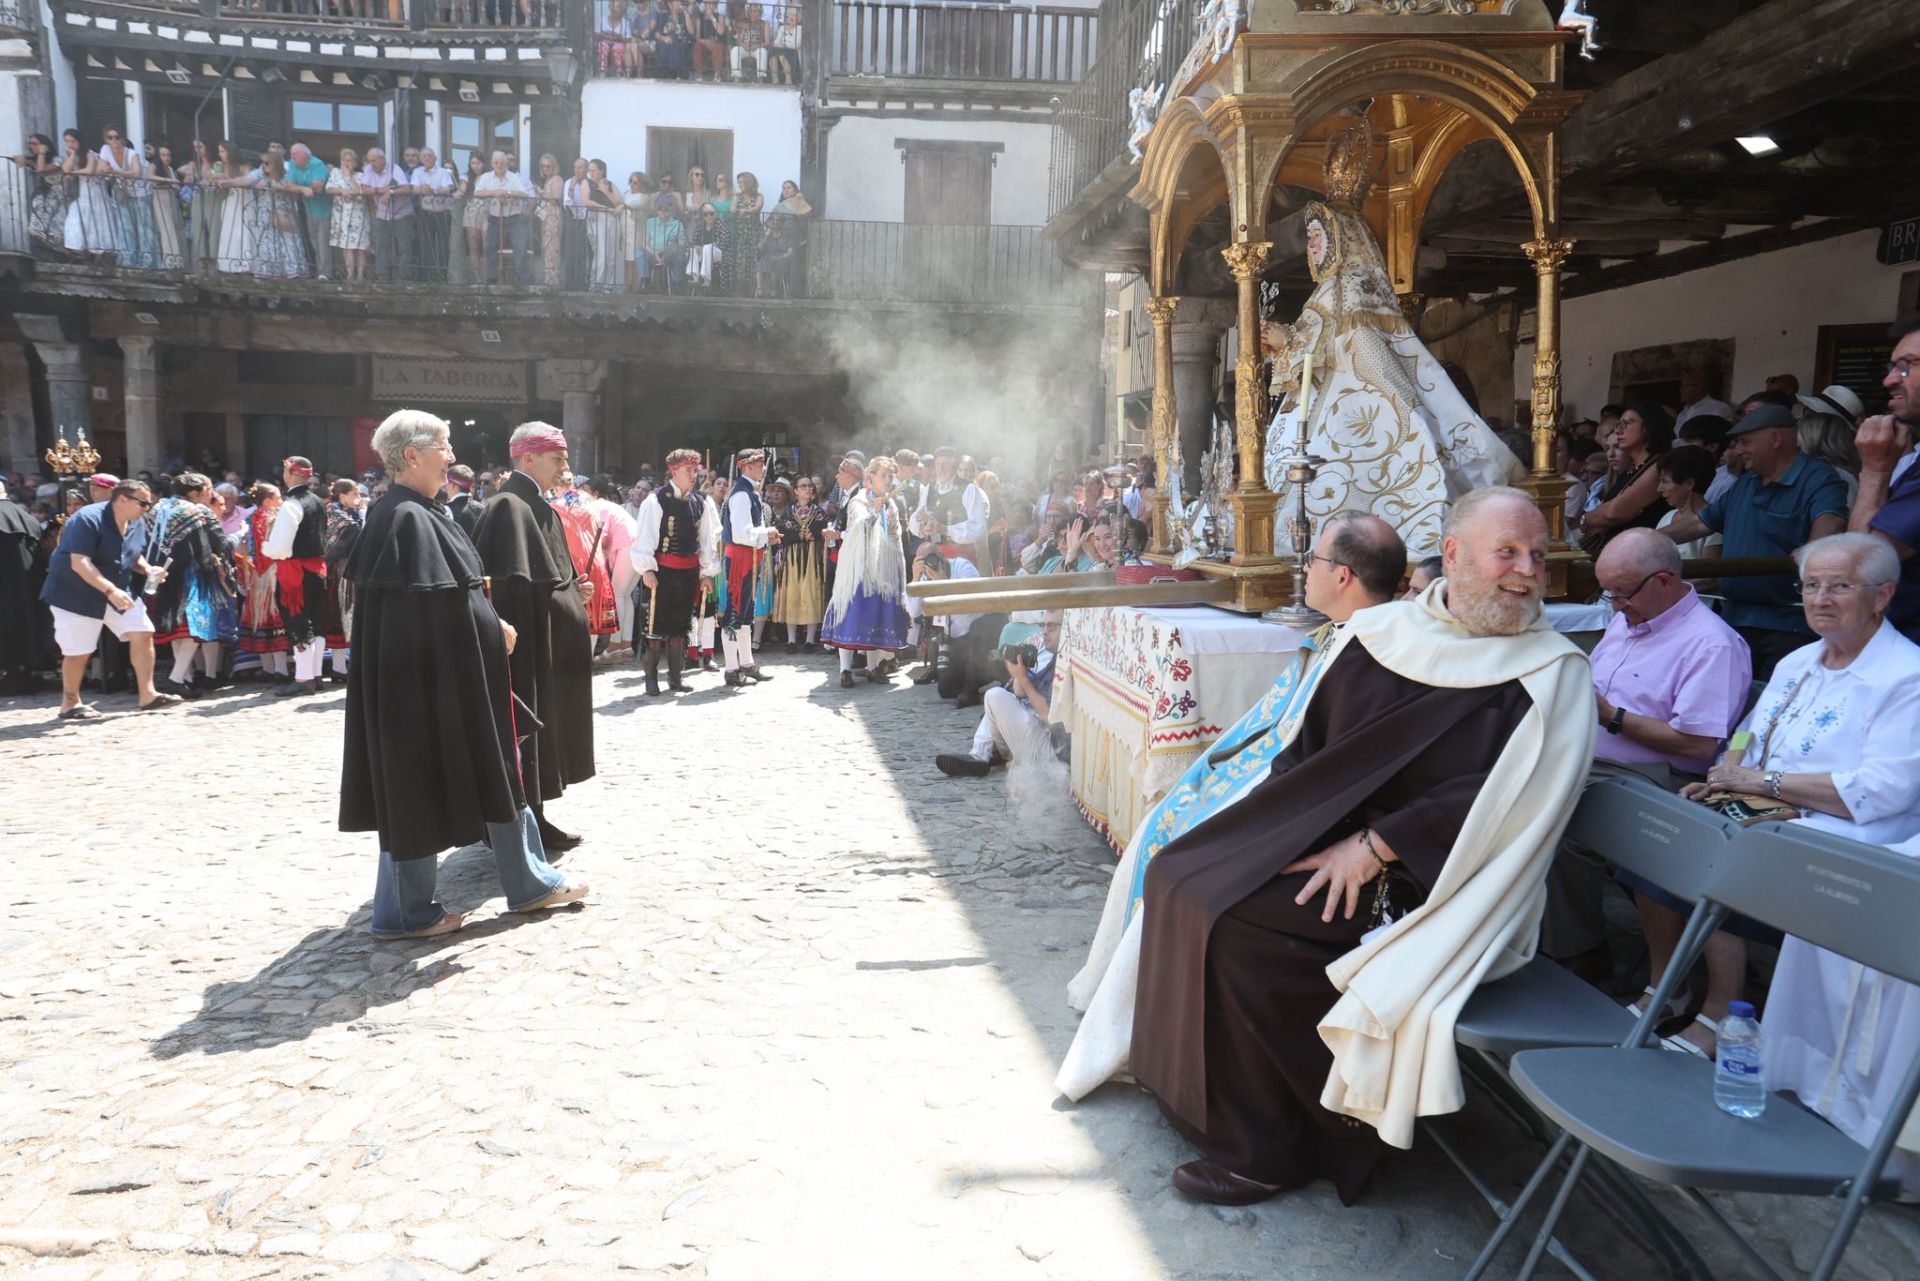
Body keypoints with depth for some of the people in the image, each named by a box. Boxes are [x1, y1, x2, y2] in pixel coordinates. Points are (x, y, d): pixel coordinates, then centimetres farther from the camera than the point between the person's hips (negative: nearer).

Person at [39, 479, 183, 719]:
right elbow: (79, 564, -31)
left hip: (117, 589, 7)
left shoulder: (136, 523, 0)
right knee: (79, 651, -3)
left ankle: (147, 695, 2)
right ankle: (70, 703, 18)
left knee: (142, 632, -4)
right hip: (75, 592, -7)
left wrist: (148, 570, -6)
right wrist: (110, 591, -38)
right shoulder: (88, 520, -24)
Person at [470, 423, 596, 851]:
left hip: (550, 646, 10)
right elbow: (513, 586, -21)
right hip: (530, 643, -10)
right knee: (527, 730, -3)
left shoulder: (536, 506, 16)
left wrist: (573, 589, 8)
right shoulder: (510, 507, -15)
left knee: (543, 730, 14)